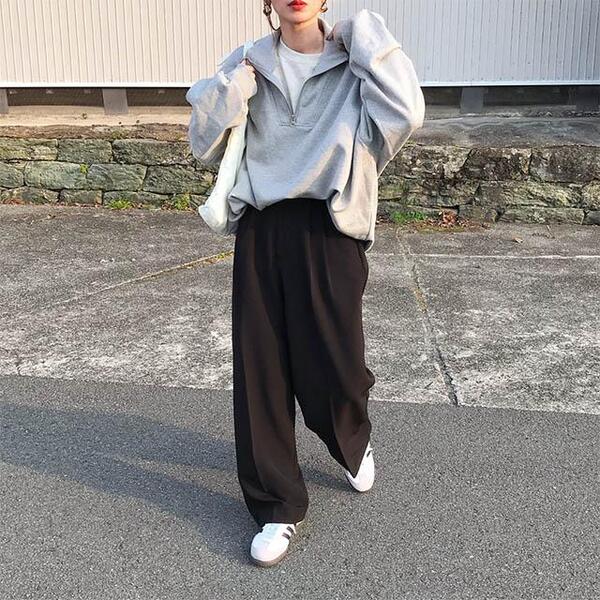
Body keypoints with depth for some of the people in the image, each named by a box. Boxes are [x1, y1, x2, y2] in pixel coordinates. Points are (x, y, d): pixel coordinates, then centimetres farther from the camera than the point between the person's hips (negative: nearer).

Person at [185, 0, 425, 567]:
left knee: (334, 366, 3)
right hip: (261, 233, 2)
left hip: (329, 233, -2)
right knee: (260, 371, 3)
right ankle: (278, 506, 20)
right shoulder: (249, 65, 9)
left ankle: (353, 441, 41)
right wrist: (237, 78, -7)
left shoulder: (355, 63, 2)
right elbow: (205, 144, 3)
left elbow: (405, 114, -16)